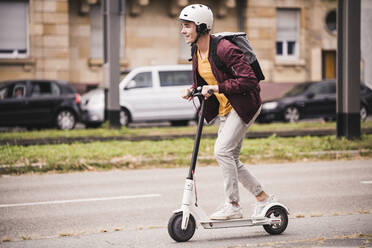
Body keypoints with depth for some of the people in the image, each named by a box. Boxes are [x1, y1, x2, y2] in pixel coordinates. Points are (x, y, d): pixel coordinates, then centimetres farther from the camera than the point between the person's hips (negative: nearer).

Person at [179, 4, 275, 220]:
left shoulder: (224, 49, -24)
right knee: (231, 160, 10)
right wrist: (192, 89, -3)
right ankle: (264, 198, 24)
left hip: (244, 105, -9)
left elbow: (248, 80, -28)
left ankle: (233, 206, -8)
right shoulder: (196, 50, 3)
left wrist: (216, 88, -29)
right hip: (225, 108, 9)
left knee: (222, 150, -18)